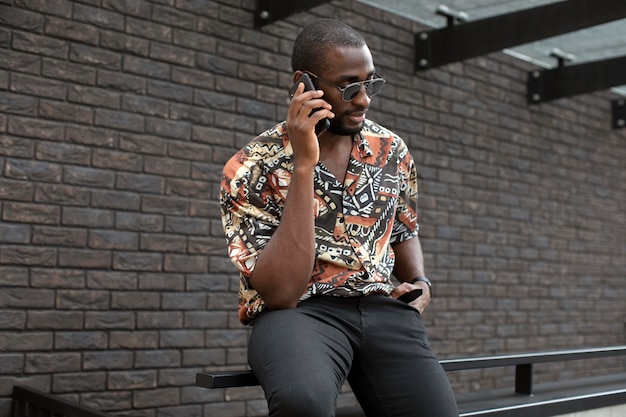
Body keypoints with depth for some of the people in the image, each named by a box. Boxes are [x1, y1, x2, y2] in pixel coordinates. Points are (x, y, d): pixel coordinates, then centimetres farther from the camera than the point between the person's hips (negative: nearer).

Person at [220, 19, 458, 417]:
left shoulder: (393, 151, 8)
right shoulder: (252, 168, -8)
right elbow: (281, 293, -19)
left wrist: (420, 283, 3)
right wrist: (303, 167, -22)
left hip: (383, 308, 4)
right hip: (297, 311, -4)